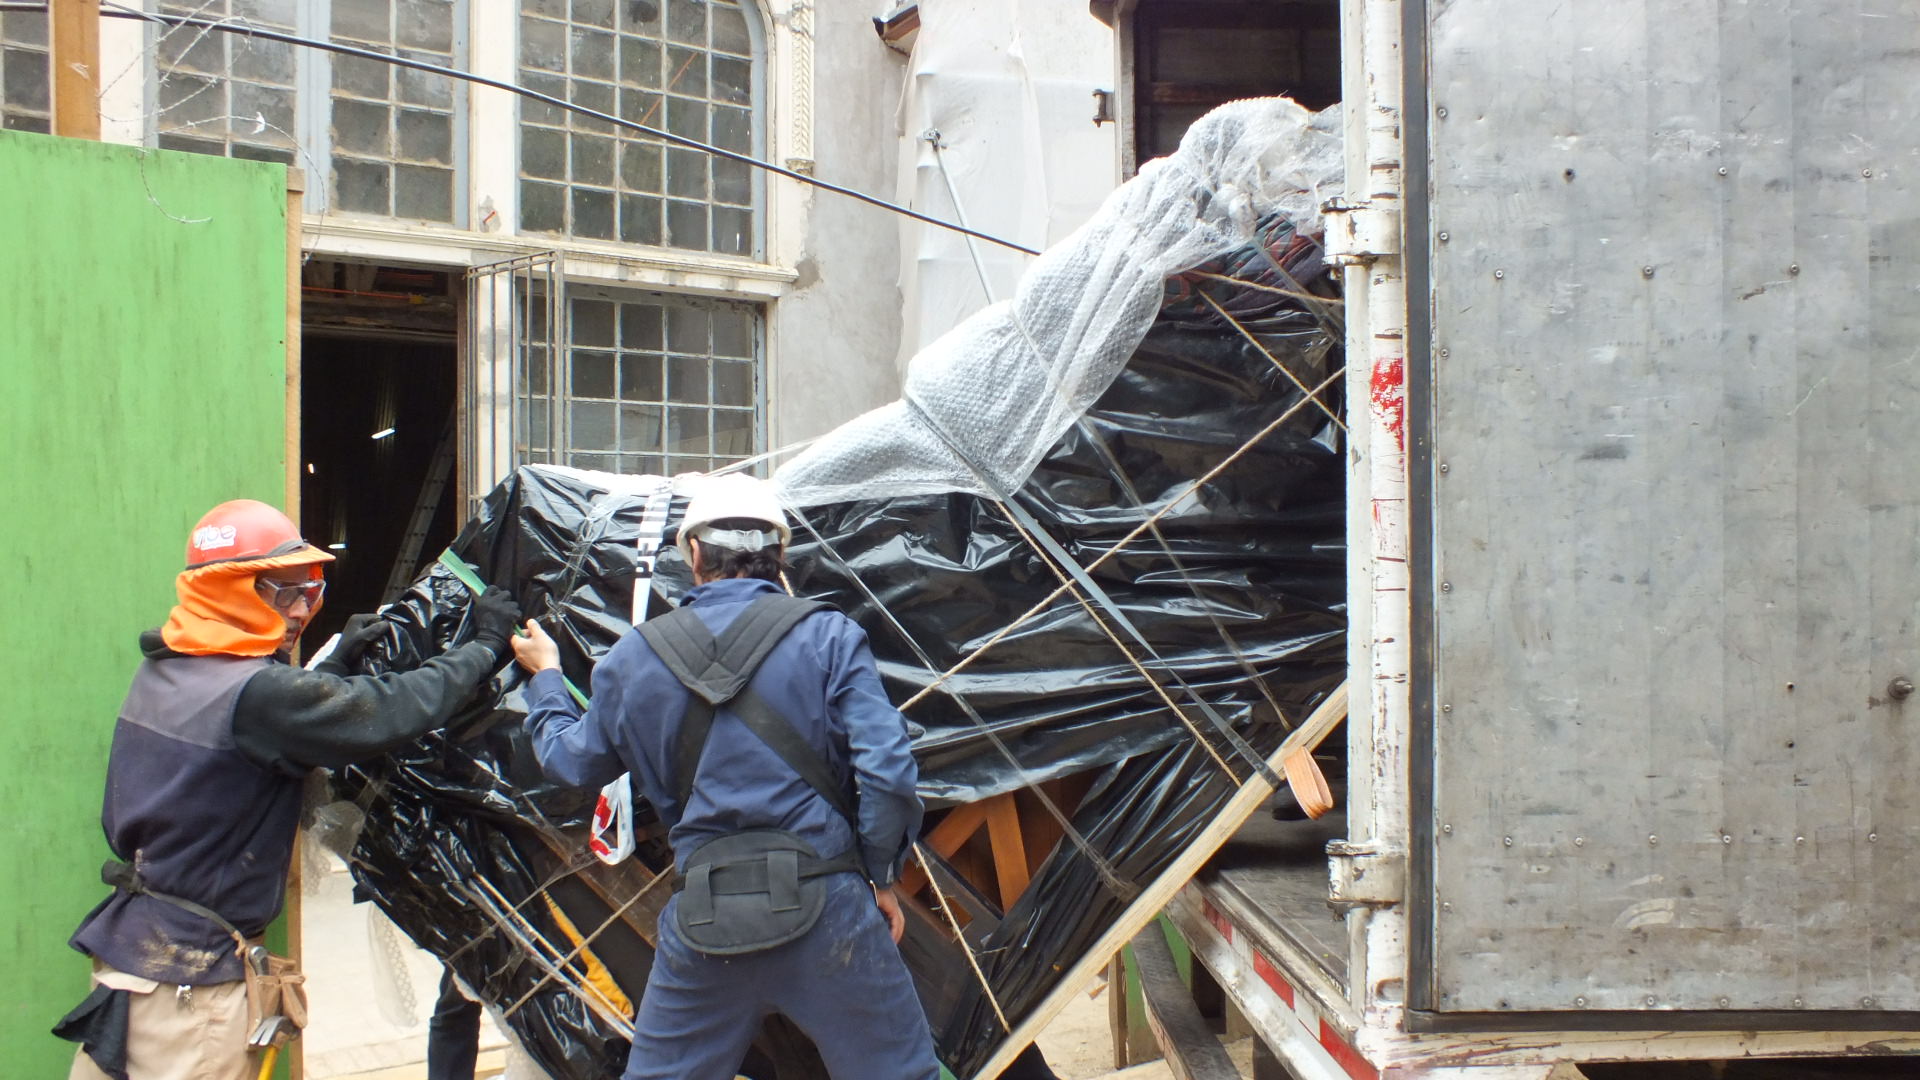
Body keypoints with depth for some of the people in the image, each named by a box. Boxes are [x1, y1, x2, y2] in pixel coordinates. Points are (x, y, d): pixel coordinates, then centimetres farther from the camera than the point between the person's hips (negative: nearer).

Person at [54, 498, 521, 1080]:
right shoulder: (254, 692, -22)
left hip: (127, 939, 9)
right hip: (190, 972, -9)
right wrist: (486, 646, -9)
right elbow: (397, 710, -22)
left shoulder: (162, 670, 6)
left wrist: (334, 664, 12)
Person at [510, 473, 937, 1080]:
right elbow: (886, 769, -9)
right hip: (824, 911, -2)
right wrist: (881, 875, 5)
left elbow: (572, 762, 21)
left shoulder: (634, 659, 7)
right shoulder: (827, 636, -2)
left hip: (703, 917, 3)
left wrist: (545, 679, 39)